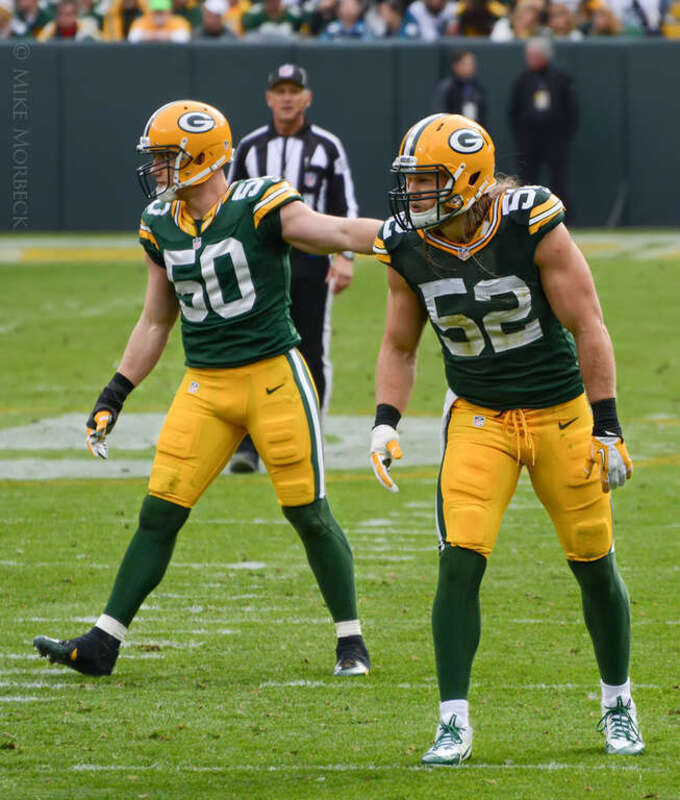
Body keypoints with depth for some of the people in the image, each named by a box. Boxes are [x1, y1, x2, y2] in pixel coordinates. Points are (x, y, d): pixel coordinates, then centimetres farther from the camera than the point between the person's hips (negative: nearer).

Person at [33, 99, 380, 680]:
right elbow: (155, 323, 16)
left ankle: (351, 640, 16)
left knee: (309, 514, 0)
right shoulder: (161, 225, 7)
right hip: (205, 386, 5)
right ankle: (103, 643, 4)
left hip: (273, 376, -5)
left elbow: (342, 234, -21)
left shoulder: (259, 208, -12)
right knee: (160, 513, 1)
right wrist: (115, 396, 14)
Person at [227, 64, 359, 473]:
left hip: (312, 265, 0)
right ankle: (248, 446, -11)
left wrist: (345, 256, -8)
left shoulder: (327, 146, 4)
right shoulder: (250, 147, 9)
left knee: (312, 355, 2)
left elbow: (345, 207, 4)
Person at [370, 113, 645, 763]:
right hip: (478, 418, 2)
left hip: (560, 411, -2)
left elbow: (587, 327, -14)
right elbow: (398, 349, 6)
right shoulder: (408, 251, -8)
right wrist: (385, 422, -9)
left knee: (594, 564, 7)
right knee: (460, 561, -15)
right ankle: (453, 724, -9)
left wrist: (607, 428, -15)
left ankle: (618, 703, 30)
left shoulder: (533, 227, -21)